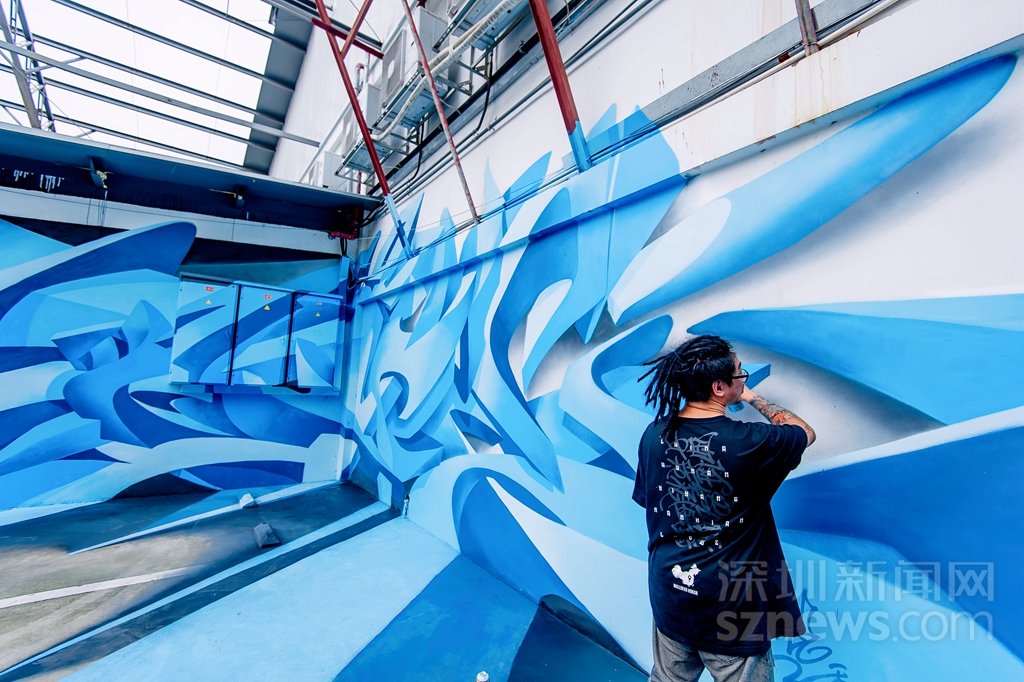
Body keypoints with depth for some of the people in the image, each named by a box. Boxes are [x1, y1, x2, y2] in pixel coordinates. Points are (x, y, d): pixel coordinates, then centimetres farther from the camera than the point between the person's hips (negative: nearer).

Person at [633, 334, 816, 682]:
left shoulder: (654, 435, -10)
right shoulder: (748, 442, -22)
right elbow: (805, 433, 0)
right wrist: (754, 398, 10)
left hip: (668, 594, 4)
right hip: (731, 605, -4)